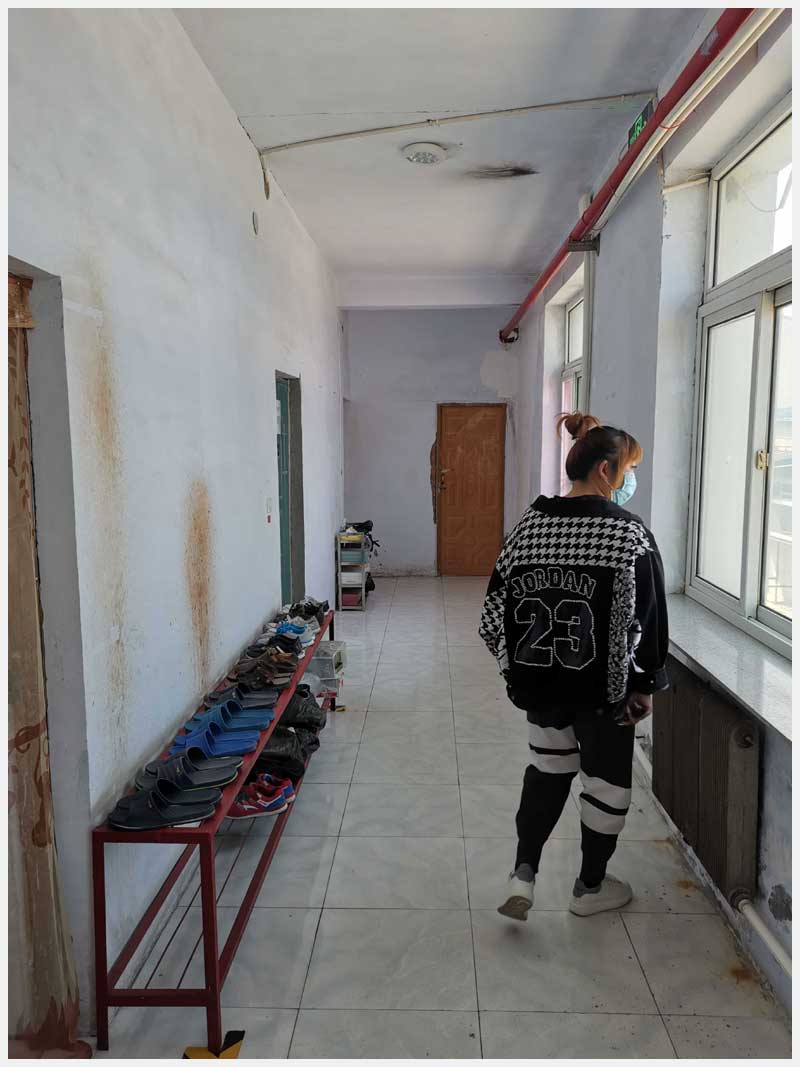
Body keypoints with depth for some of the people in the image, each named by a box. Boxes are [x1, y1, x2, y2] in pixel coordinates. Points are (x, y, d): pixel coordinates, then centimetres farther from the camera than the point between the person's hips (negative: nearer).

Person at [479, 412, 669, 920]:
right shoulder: (630, 533, -15)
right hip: (603, 686, -4)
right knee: (607, 781, 16)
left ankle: (523, 874, 17)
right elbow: (645, 618, -13)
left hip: (540, 680, 5)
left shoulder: (530, 522, -2)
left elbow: (498, 602, 1)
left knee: (548, 767, 24)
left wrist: (518, 666, 11)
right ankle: (591, 887, 33)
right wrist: (645, 685, -1)